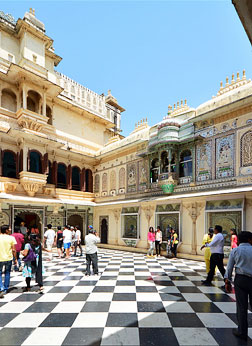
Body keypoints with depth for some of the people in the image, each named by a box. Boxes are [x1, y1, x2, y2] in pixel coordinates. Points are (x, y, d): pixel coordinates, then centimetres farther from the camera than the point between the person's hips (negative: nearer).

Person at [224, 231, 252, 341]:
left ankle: (242, 331, 15)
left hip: (240, 279, 0)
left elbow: (229, 268, 0)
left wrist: (227, 281, 7)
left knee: (241, 306, 8)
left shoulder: (235, 251, 0)